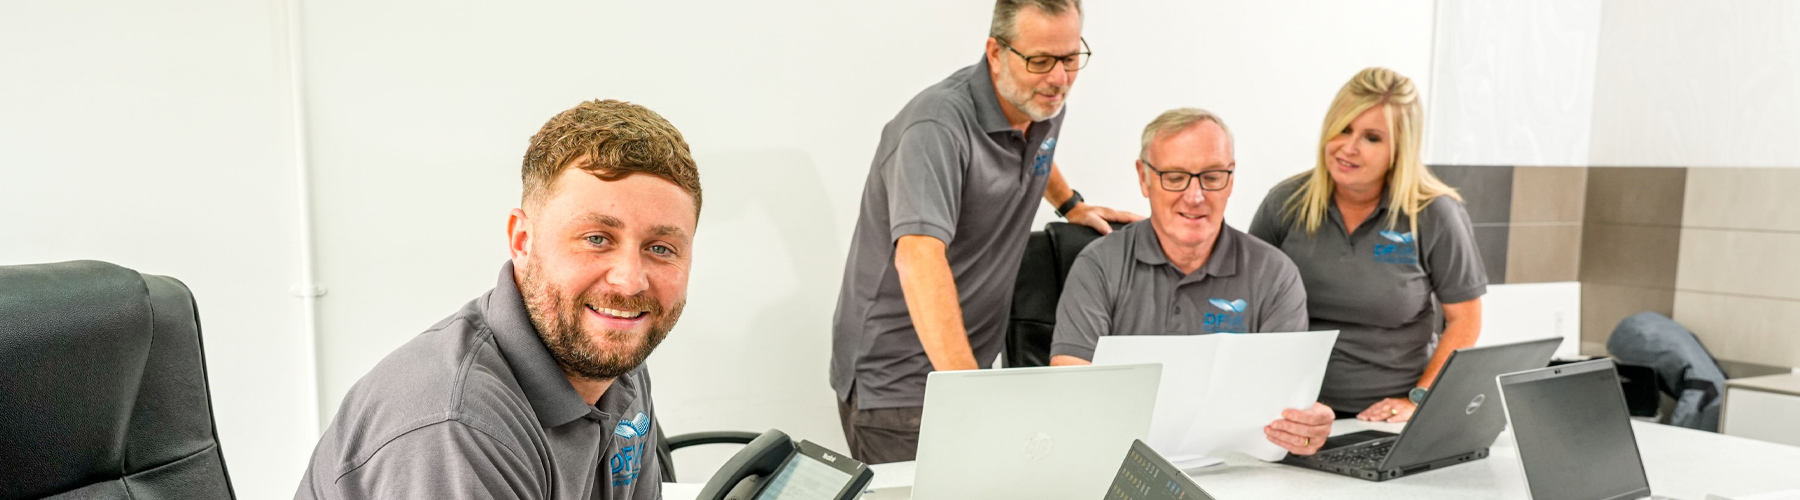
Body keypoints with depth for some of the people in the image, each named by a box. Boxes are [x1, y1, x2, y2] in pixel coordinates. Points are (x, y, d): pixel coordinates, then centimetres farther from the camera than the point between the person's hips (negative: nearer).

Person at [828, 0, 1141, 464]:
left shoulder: (1045, 104, 0)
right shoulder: (937, 127, -27)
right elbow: (919, 258, -41)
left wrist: (1070, 204, 23)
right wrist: (970, 393, -48)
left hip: (970, 359, 7)